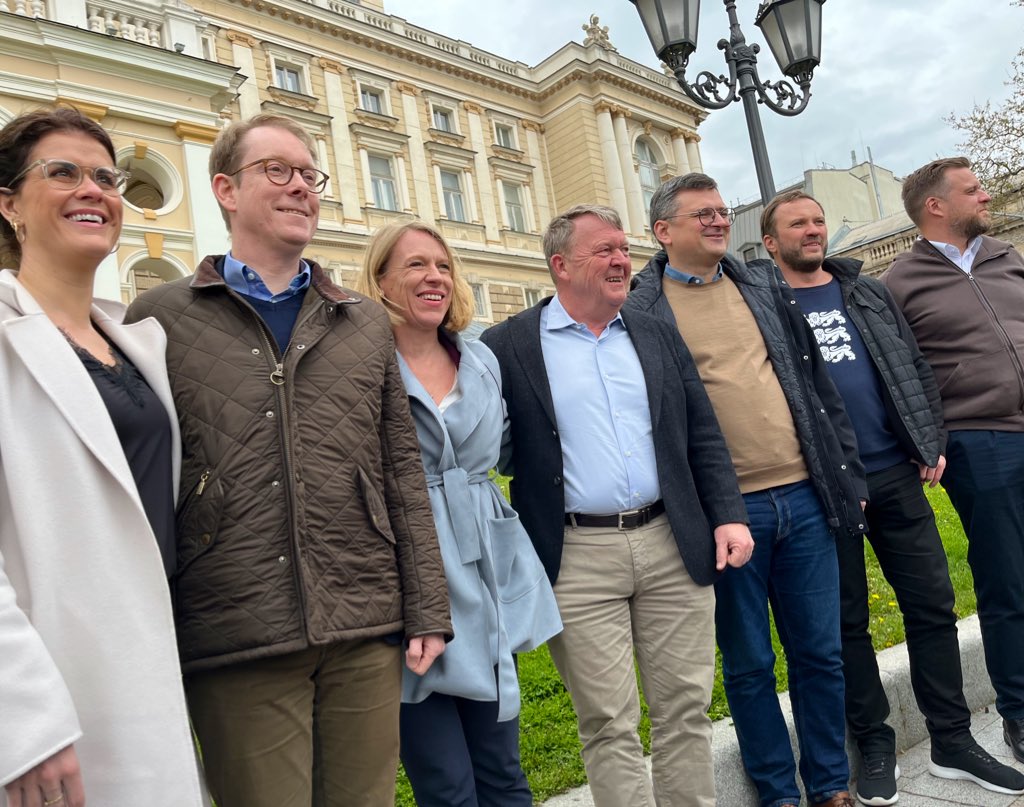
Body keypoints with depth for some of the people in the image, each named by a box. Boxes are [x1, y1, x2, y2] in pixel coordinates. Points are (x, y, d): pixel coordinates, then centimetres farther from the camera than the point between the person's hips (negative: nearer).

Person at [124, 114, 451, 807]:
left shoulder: (367, 323, 11)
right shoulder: (161, 318, 3)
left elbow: (403, 471, 8)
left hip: (368, 633, 3)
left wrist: (427, 612, 4)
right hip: (235, 645, -2)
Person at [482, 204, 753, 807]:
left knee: (686, 707, 13)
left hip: (675, 545, 4)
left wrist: (729, 516, 1)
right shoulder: (508, 347, -3)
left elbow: (704, 436, 11)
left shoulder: (658, 335, 10)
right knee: (609, 724, 6)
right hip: (578, 560, -3)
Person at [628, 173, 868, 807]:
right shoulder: (639, 309, -4)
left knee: (821, 652, 15)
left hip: (805, 497, 5)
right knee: (749, 665, 11)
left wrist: (848, 475, 10)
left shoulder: (763, 288, 12)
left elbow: (818, 386, 14)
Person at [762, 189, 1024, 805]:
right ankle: (875, 743, 24)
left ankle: (953, 741, 24)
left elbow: (915, 368, 14)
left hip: (897, 475, 4)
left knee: (933, 605, 8)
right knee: (848, 619, 8)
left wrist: (933, 442, 4)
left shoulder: (869, 293, 13)